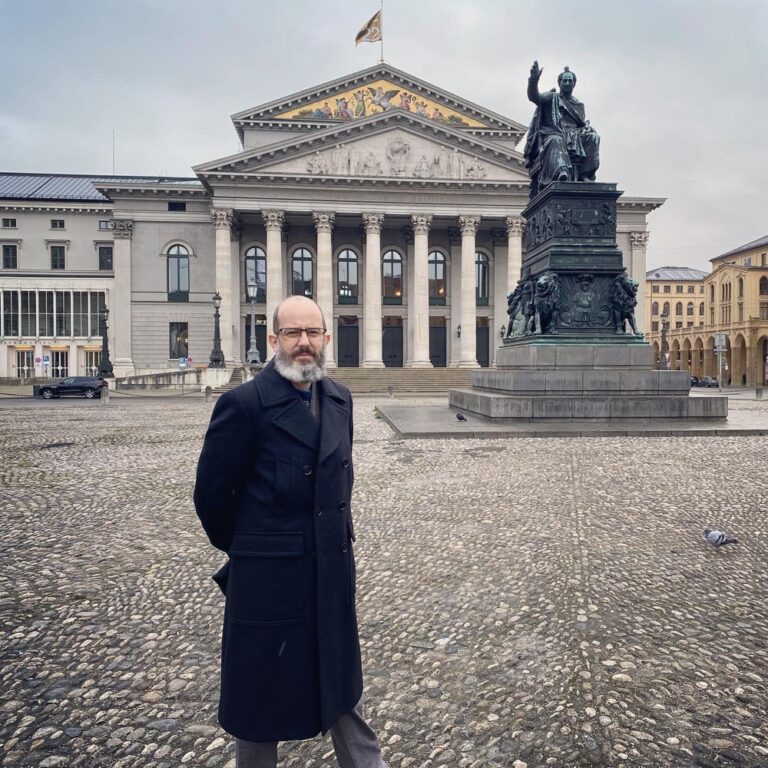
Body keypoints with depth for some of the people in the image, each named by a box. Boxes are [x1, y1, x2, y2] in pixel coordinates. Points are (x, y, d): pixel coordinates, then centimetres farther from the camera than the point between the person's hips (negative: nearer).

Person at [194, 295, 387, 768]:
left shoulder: (340, 398, 3)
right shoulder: (244, 404, -16)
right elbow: (212, 494, -10)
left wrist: (338, 534, 11)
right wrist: (248, 550, 2)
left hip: (333, 569, 6)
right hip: (269, 575, -5)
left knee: (343, 681, 22)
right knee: (262, 689, 16)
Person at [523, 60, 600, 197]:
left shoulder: (579, 105, 29)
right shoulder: (551, 98, 15)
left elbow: (582, 124, 29)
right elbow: (533, 96, -3)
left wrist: (586, 127, 4)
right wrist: (534, 80, -22)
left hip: (574, 136, 4)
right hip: (552, 133, -4)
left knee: (592, 136, -24)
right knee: (556, 141, -40)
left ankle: (585, 175, -29)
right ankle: (561, 172, -63)